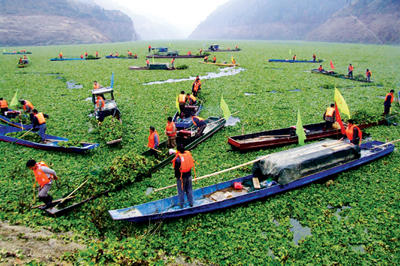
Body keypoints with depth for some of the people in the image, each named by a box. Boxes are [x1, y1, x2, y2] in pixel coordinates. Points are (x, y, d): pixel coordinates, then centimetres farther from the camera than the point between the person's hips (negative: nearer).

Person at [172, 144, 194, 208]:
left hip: (181, 177, -4)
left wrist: (176, 176, 1)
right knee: (189, 190, 18)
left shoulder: (177, 158, -22)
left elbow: (176, 169, -15)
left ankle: (181, 204, 26)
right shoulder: (188, 154, -7)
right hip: (188, 175, 5)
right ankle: (191, 203, 28)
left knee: (181, 191, 12)